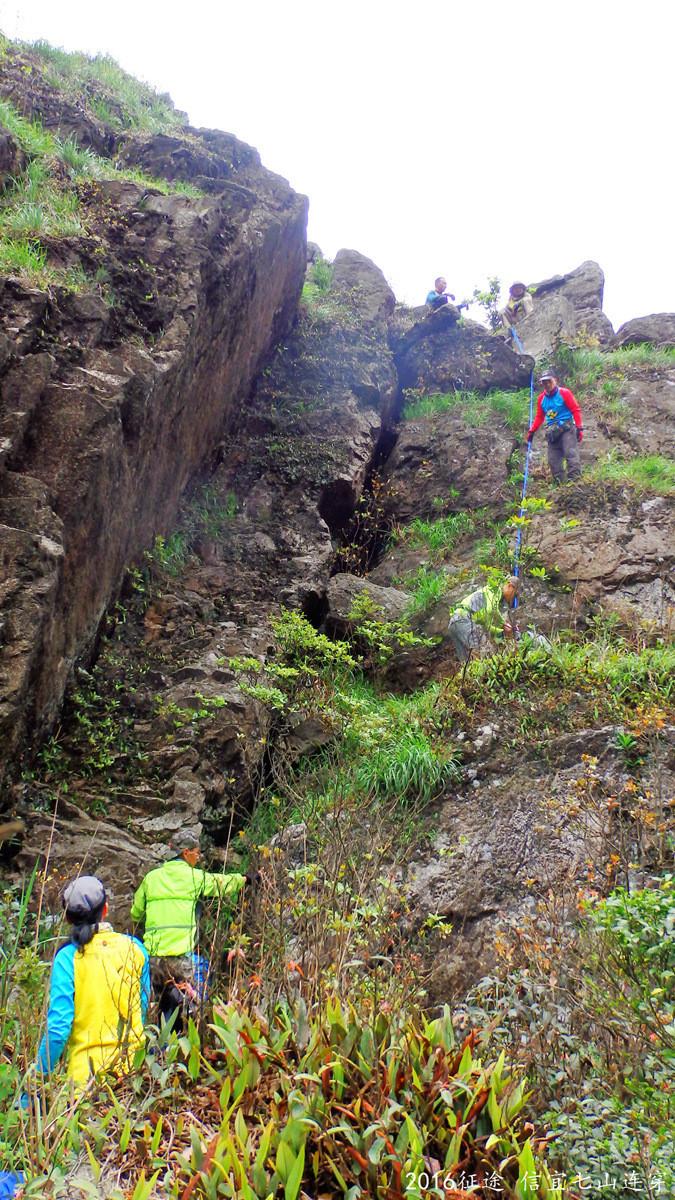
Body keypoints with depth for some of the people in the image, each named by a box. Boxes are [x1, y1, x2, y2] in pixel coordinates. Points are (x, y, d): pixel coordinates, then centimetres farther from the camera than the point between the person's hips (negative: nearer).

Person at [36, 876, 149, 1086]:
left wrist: (38, 1078, 4)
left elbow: (58, 1026, -5)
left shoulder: (68, 957, -3)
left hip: (87, 1071, -3)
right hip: (133, 1066, 3)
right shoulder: (134, 948, 7)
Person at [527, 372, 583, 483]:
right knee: (553, 460, 3)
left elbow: (575, 410, -4)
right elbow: (539, 417, 19)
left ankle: (574, 480, -17)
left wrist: (579, 428, -10)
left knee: (571, 454, -14)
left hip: (566, 428, -5)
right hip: (552, 431, 5)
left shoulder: (564, 393, -4)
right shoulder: (541, 398, 9)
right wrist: (531, 431, 12)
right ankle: (559, 483, 8)